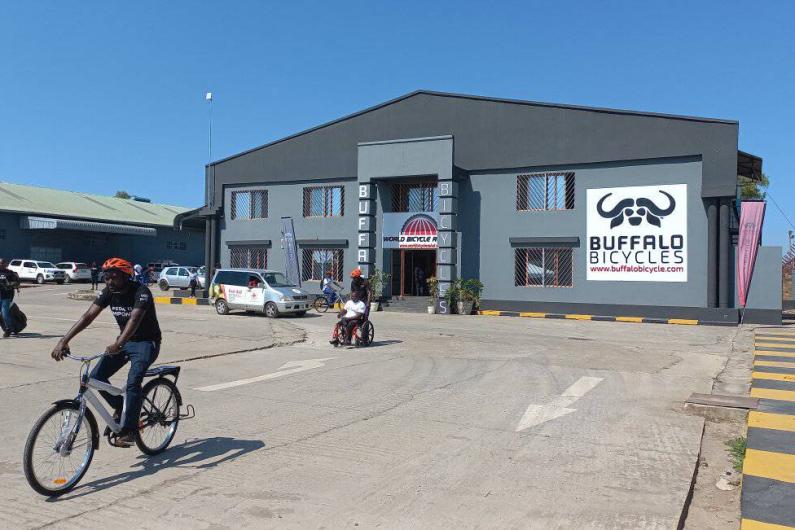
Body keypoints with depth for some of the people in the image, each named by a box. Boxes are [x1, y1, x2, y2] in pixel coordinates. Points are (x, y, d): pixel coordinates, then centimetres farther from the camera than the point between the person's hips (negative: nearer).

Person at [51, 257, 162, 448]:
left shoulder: (141, 292, -23)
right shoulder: (108, 292, -4)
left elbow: (135, 319, -38)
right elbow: (89, 316, -13)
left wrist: (118, 343, -54)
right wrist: (64, 341, -25)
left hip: (146, 342, -7)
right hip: (125, 341, 7)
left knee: (132, 382, -25)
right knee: (96, 376, -8)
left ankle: (128, 431, -17)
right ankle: (120, 408, 15)